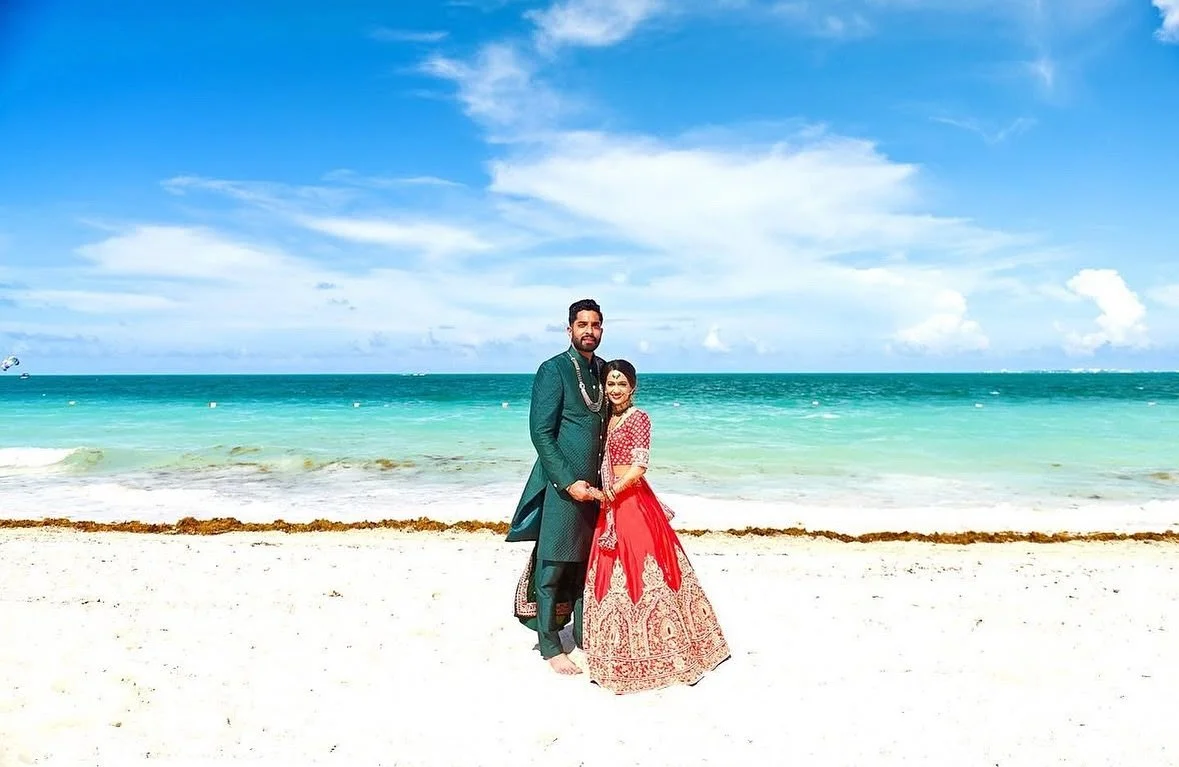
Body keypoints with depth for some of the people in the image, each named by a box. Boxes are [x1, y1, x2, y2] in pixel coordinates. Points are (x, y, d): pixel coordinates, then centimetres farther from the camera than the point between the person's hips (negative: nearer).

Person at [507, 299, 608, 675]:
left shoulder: (604, 370, 11)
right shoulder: (553, 370, -9)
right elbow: (541, 433, -13)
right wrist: (570, 482, -17)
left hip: (594, 485, 6)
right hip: (562, 484, -6)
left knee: (587, 564, 14)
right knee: (552, 568, 2)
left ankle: (583, 635, 28)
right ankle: (549, 646, 16)